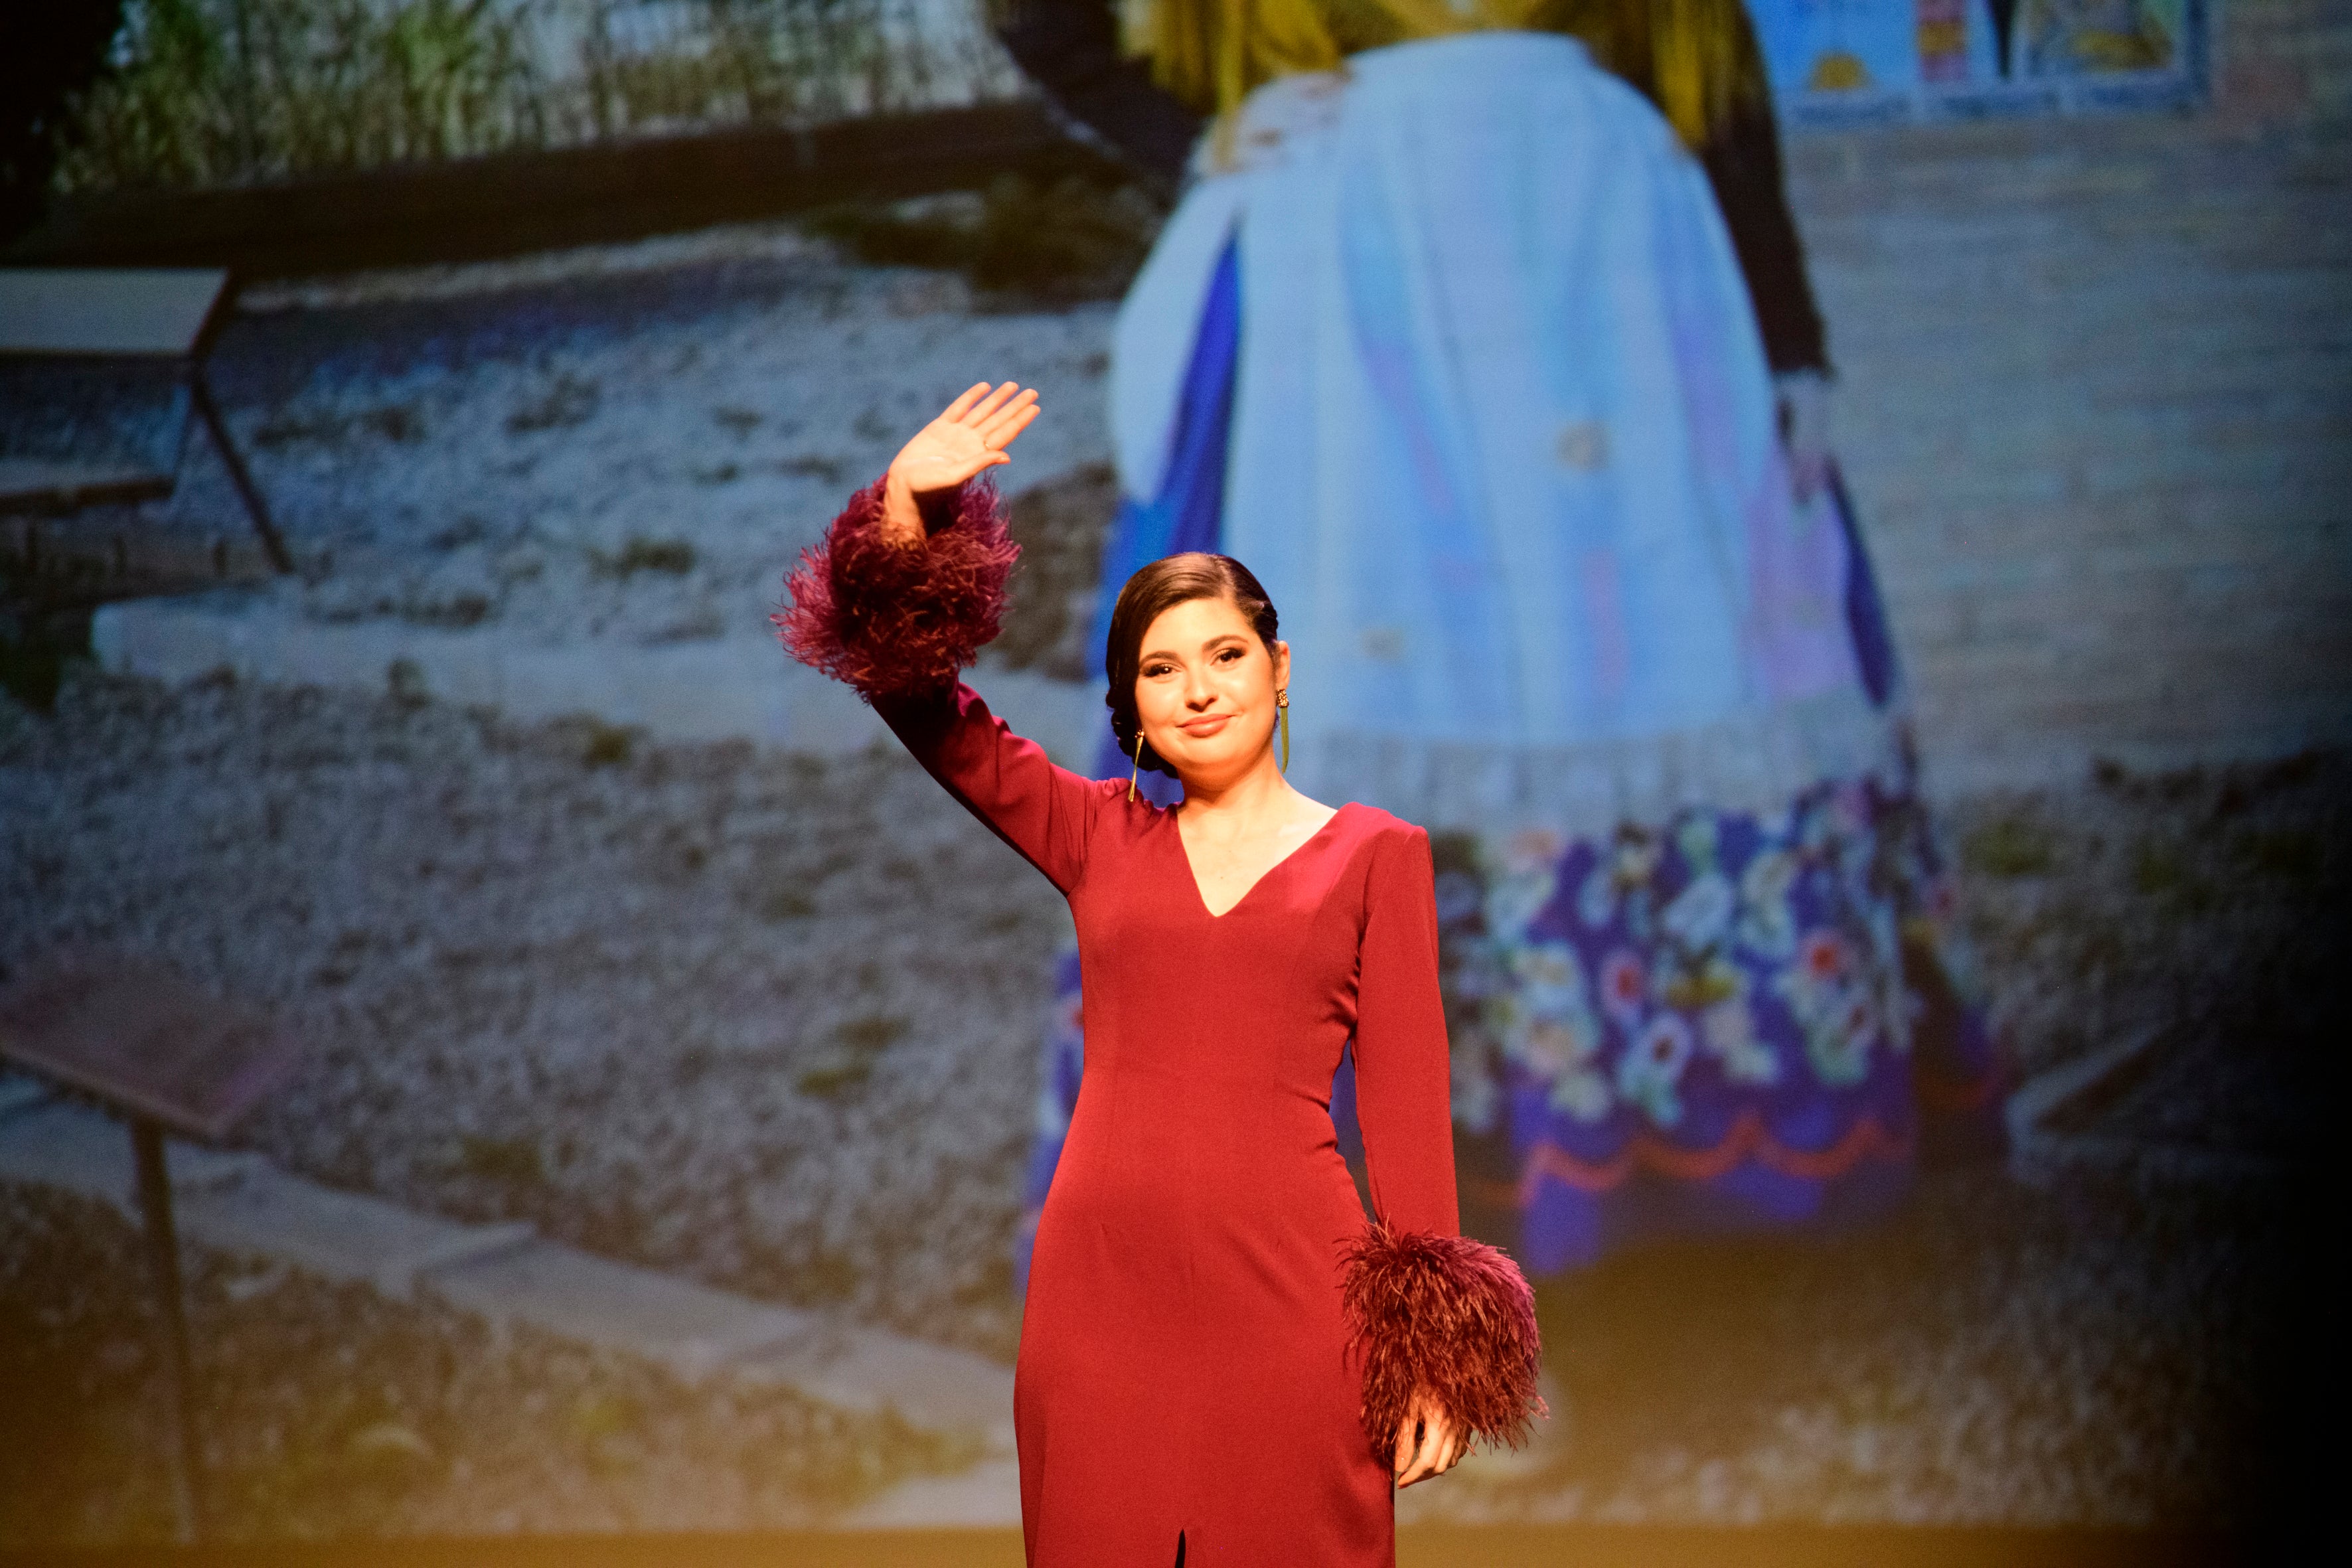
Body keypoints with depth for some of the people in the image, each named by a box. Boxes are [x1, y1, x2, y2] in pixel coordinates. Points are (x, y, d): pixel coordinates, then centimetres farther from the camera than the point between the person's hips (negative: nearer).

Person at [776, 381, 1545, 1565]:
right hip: (1104, 1279, 2)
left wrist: (1429, 1346, -2)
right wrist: (907, 509, -3)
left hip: (1290, 1287, -2)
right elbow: (920, 703, 10)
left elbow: (1406, 1094, 3)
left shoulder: (1375, 854, 8)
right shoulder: (1101, 838, 13)